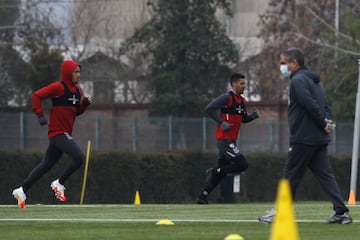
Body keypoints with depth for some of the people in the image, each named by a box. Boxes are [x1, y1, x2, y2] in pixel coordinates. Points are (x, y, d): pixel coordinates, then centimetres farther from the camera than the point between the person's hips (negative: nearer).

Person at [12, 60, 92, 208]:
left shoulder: (78, 90, 14)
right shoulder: (58, 87, -12)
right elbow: (36, 96, -14)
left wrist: (85, 104, 2)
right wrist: (40, 115, -21)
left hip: (65, 133, 9)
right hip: (58, 132, -9)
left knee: (46, 165, 13)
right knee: (79, 157, -20)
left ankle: (22, 190, 19)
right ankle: (59, 184, -4)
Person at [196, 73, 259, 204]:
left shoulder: (242, 101, 15)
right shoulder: (226, 98, -12)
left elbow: (243, 119, 25)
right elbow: (209, 109, -17)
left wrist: (253, 116, 4)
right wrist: (221, 122, -21)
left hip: (231, 141, 9)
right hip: (224, 138, -9)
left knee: (222, 170, 11)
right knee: (242, 165, -15)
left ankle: (202, 197, 17)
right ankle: (215, 172, -3)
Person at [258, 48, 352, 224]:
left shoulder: (298, 80, -12)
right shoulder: (312, 80, 19)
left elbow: (311, 105, -22)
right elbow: (325, 105, 19)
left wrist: (324, 123, -11)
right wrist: (328, 121, 3)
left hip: (303, 138, -9)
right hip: (320, 138, 9)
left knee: (291, 175, 1)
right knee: (325, 174, 5)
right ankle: (341, 212, -2)